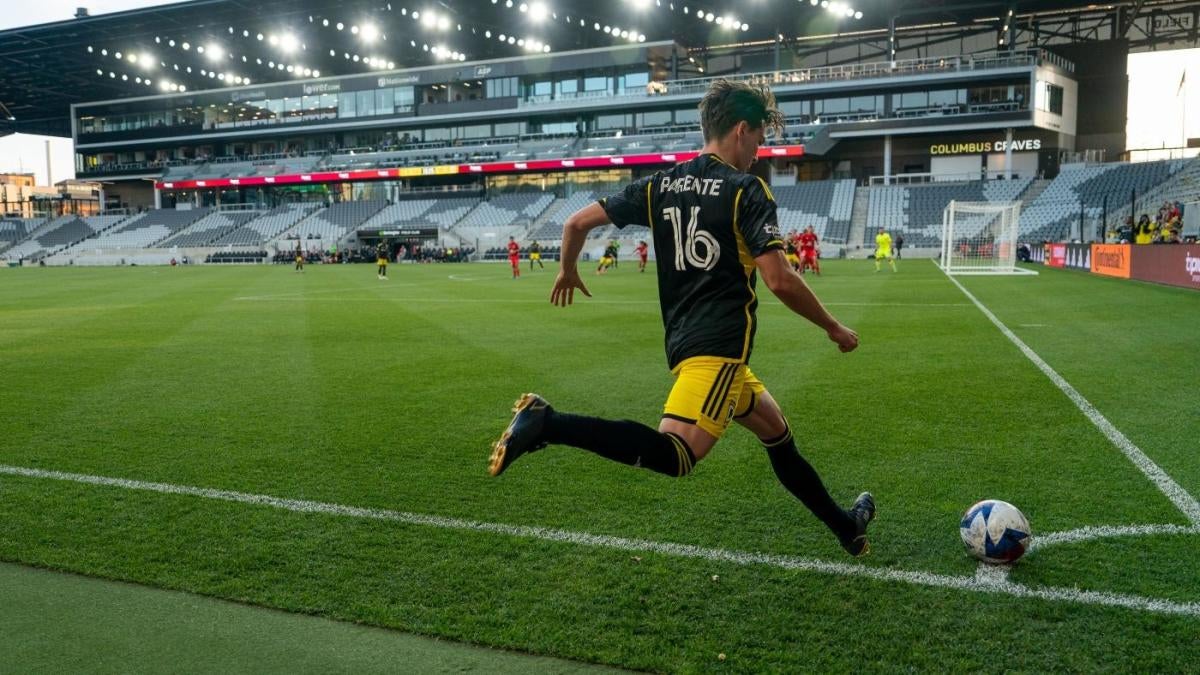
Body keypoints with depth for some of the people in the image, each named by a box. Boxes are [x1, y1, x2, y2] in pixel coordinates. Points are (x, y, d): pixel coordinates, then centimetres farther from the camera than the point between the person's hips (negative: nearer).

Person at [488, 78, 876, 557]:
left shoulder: (661, 185, 12)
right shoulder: (746, 190, -6)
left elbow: (578, 222, 9)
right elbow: (779, 281, -14)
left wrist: (568, 272, 28)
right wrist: (834, 329, 0)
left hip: (684, 342, 9)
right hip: (718, 345, -9)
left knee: (776, 432, 22)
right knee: (673, 456, -22)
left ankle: (845, 527, 35)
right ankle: (546, 423, -30)